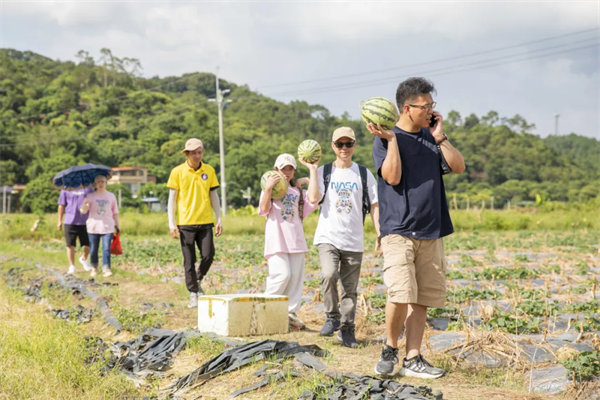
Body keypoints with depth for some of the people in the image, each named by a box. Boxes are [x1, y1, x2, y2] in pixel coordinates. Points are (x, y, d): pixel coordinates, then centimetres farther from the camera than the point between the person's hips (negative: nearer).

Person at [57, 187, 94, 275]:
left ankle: (84, 259, 33)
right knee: (70, 245, -1)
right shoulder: (66, 189, 4)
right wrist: (60, 221, 3)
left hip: (85, 221, 1)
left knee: (88, 244, 5)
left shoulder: (88, 188, 7)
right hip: (70, 222, -1)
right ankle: (71, 267, 8)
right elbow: (61, 206, 6)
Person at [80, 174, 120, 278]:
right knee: (93, 250, 5)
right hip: (93, 227, 0)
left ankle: (106, 269, -9)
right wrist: (85, 203, -27)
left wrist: (117, 225, 14)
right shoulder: (90, 196, 2)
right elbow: (83, 211, -6)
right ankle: (94, 268, 21)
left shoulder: (111, 196, 9)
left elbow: (115, 212, 15)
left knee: (106, 249, -10)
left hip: (107, 227, 0)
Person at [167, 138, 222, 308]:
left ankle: (198, 281, 22)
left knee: (208, 255, -6)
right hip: (186, 223, -2)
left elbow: (214, 196, 12)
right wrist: (171, 223, -5)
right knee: (189, 261, 2)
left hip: (205, 222, 2)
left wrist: (219, 220, 8)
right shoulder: (177, 172, 0)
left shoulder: (209, 170, 7)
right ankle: (193, 293, 13)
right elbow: (172, 198, 1)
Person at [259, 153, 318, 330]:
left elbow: (313, 201, 1)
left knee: (296, 276, 0)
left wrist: (311, 177, 2)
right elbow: (264, 209, -8)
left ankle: (290, 312, 8)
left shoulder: (298, 191, 18)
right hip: (277, 238, -4)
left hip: (296, 238, 4)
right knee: (282, 274, -15)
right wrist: (268, 189, -20)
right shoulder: (270, 187, 8)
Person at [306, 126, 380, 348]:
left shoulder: (364, 174, 8)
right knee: (329, 274, -24)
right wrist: (313, 169, -8)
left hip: (354, 240, 2)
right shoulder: (324, 172, 5)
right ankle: (332, 317, -4)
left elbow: (374, 206, 7)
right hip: (328, 237, -1)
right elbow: (314, 198, -11)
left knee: (350, 288, 5)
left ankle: (347, 329, 18)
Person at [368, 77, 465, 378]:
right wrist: (390, 138, -17)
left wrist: (440, 138, -3)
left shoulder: (432, 136, 13)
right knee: (401, 294, -17)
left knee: (421, 298, 5)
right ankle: (389, 349, 6)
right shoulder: (385, 139, -2)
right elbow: (393, 176, -14)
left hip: (431, 232, 5)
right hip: (398, 230, -5)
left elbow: (459, 167, 5)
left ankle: (412, 359, 12)